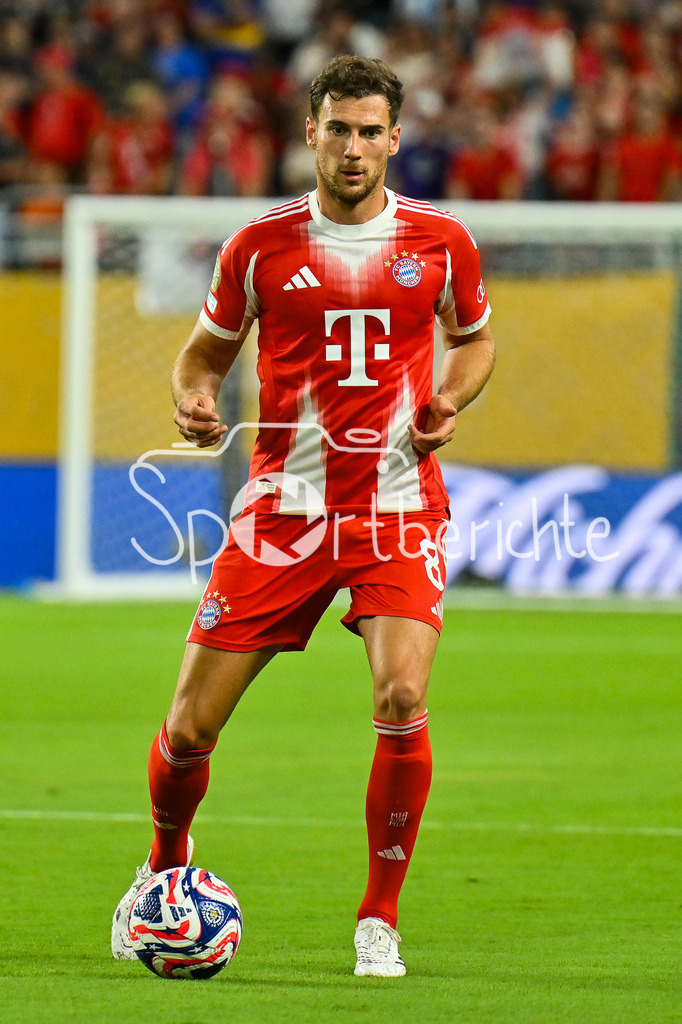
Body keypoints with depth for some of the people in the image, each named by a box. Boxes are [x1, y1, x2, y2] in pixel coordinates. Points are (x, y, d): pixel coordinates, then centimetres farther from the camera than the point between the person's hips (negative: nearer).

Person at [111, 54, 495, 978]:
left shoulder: (441, 242, 2)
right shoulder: (261, 246, 0)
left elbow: (473, 338, 20)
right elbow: (205, 350, 14)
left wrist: (450, 400, -1)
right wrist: (195, 401, -9)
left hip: (399, 503, 0)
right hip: (282, 509, 0)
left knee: (402, 701, -22)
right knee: (190, 727, -2)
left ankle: (379, 919, -3)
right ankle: (166, 865, 32)